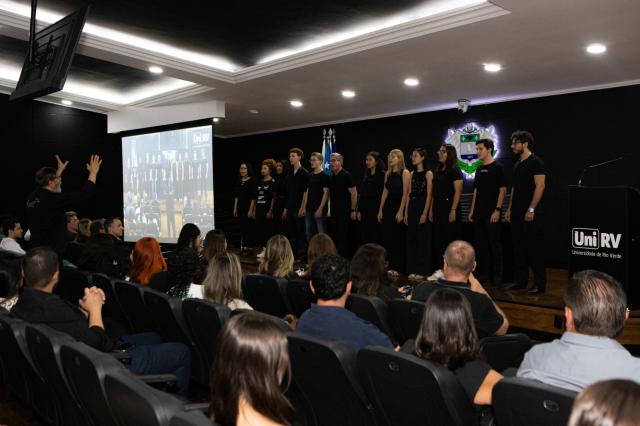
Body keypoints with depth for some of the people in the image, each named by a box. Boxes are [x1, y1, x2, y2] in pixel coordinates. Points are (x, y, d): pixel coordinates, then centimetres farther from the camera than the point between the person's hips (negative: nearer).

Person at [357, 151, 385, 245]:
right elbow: (361, 194, 13)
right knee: (365, 236, 7)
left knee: (375, 236, -1)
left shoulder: (382, 175, -6)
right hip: (365, 209, 6)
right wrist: (359, 210, 8)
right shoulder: (366, 175, 13)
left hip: (376, 209, -6)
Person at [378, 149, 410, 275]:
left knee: (398, 237, -2)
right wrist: (380, 209, 7)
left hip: (399, 207, -7)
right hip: (388, 206, 7)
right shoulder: (388, 173, 12)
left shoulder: (405, 173, -7)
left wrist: (401, 211, -18)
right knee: (387, 237, 8)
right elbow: (385, 192, 12)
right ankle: (388, 265, 17)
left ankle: (397, 267, 6)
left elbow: (405, 193, -13)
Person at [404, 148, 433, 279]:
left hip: (422, 206, -7)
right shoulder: (412, 174, 13)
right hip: (411, 207, 7)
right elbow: (409, 194, 13)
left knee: (422, 239, -2)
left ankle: (422, 270, 5)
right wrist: (406, 212, 7)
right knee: (411, 239, 8)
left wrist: (425, 213, -17)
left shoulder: (428, 173, -6)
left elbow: (429, 195, -11)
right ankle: (412, 270, 15)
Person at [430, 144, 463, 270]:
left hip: (449, 207, -8)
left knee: (450, 240, -4)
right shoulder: (438, 171, 15)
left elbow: (458, 192, -14)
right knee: (438, 240, 9)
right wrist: (431, 210, 12)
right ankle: (439, 270, 16)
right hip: (438, 208, 8)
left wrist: (453, 211, -20)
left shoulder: (454, 170, -7)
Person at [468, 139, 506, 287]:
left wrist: (497, 210, -17)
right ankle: (483, 276, 18)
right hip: (479, 213, 7)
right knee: (480, 245, 10)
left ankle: (497, 277, 6)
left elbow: (503, 189, -11)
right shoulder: (479, 169, 14)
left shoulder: (497, 167, -6)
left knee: (494, 245, -1)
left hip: (491, 213, -7)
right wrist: (472, 210, 14)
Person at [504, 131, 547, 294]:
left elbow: (540, 186, -16)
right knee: (518, 248, 11)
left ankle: (540, 283, 4)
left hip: (530, 213, -8)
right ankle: (520, 280, 19)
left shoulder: (535, 162, -9)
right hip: (517, 213, 9)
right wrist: (510, 208, 15)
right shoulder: (517, 164, 16)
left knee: (534, 248, -4)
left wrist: (531, 209, -21)